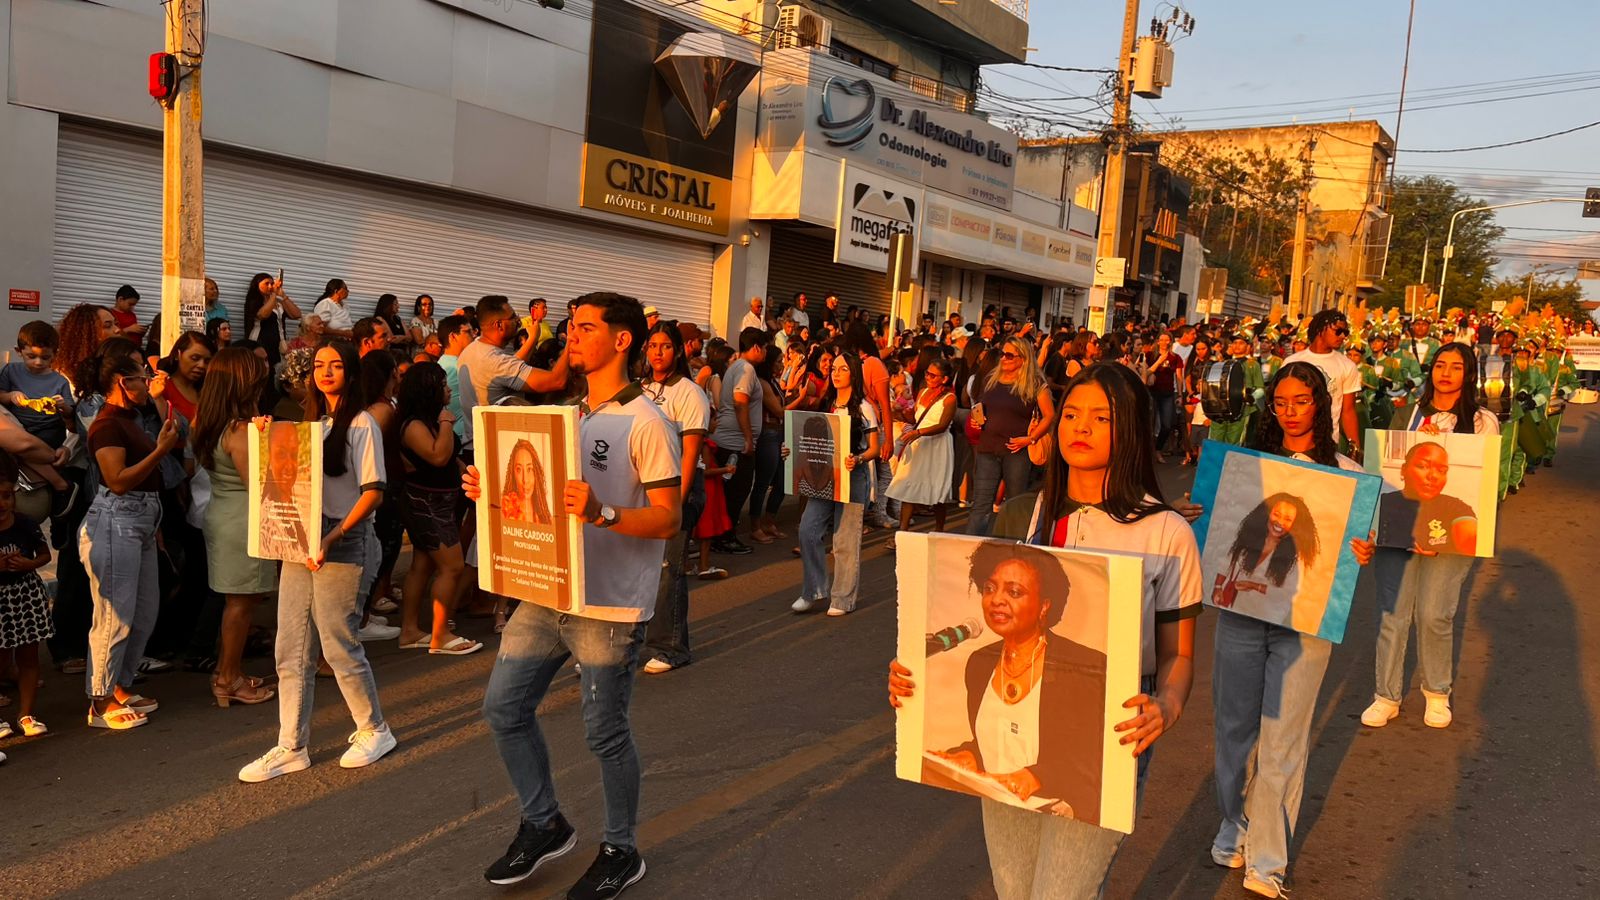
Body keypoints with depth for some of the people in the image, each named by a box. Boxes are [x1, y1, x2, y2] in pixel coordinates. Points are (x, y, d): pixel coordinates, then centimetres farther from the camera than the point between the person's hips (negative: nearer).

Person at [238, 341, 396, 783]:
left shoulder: (361, 424, -5)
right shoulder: (311, 421, 16)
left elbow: (373, 491, -12)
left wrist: (333, 538, -19)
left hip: (341, 544, -7)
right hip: (299, 541, 7)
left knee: (339, 646, 0)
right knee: (291, 652, 6)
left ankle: (374, 731, 19)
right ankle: (291, 749, 15)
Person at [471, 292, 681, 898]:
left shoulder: (645, 423, -11)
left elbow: (669, 519, -16)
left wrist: (601, 512, -30)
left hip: (609, 605, -8)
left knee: (606, 733, 4)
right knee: (504, 708, 11)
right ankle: (544, 825, 31)